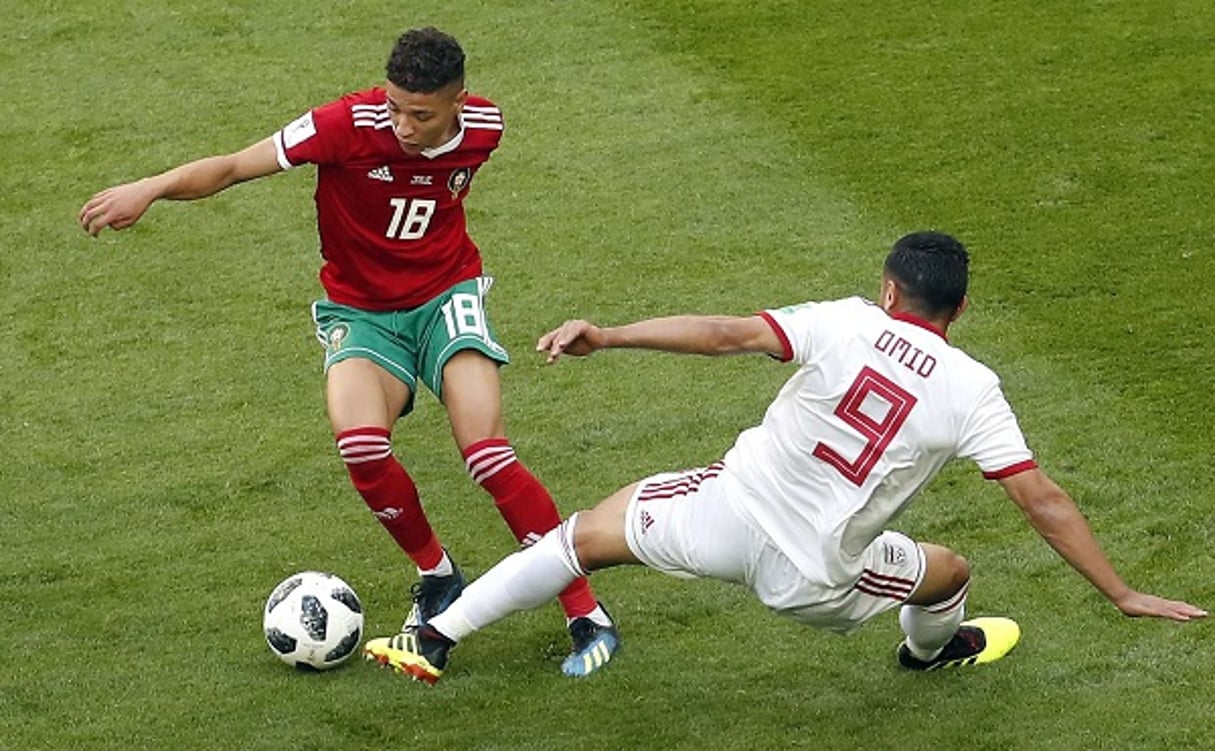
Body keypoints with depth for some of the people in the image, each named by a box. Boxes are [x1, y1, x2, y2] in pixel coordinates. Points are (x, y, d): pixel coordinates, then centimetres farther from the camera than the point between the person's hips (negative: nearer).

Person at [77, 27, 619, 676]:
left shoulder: (483, 129, -10)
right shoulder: (350, 125, -22)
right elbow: (234, 167, -20)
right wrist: (151, 188, -35)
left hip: (446, 296, 1)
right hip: (362, 312, -1)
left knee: (485, 453, -21)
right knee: (359, 440, -29)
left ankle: (588, 616, -13)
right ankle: (437, 576, -2)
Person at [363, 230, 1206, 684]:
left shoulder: (848, 323, -9)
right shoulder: (972, 391, -8)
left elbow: (731, 333, -19)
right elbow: (1043, 500, -9)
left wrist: (607, 336, -21)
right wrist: (1122, 594, -2)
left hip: (727, 513, 0)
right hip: (811, 578, 1)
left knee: (583, 537, 20)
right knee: (948, 571, 29)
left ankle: (434, 640, 18)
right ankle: (934, 647, 64)